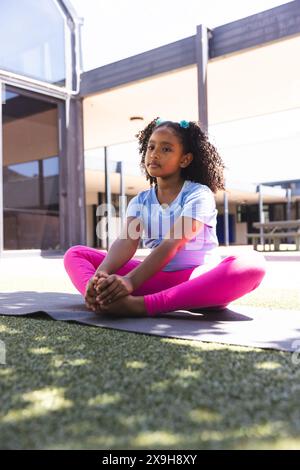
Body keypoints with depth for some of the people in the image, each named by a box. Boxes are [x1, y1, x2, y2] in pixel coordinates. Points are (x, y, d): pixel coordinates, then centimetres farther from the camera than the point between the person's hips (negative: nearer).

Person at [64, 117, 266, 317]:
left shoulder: (199, 194, -6)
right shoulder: (140, 201, 7)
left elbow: (174, 243, -21)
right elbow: (127, 241, -12)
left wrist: (131, 281, -37)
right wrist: (102, 274, -34)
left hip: (199, 279, -3)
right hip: (156, 277, 4)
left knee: (252, 263, -36)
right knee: (76, 254, -4)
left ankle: (141, 305, -45)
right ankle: (104, 297, -40)